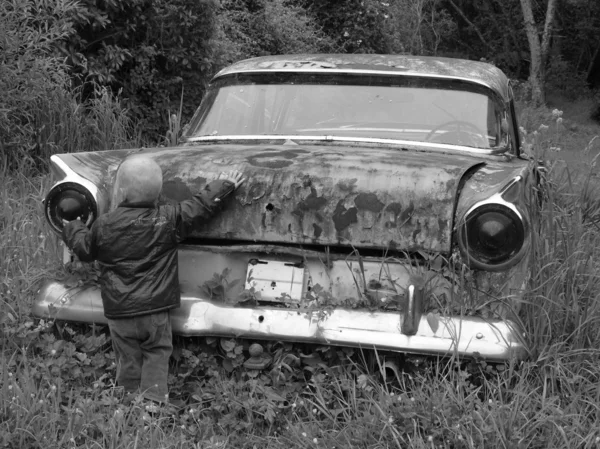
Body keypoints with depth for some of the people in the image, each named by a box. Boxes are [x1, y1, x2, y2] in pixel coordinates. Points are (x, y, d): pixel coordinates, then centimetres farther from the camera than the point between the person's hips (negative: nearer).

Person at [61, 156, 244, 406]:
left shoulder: (103, 226, -6)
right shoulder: (168, 220, -8)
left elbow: (84, 251, 10)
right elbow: (200, 207, 1)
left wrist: (72, 227, 30)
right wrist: (225, 185, 16)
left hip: (118, 312, 1)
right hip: (156, 310, -1)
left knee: (128, 363, 11)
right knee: (156, 358, 9)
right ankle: (154, 404, -1)